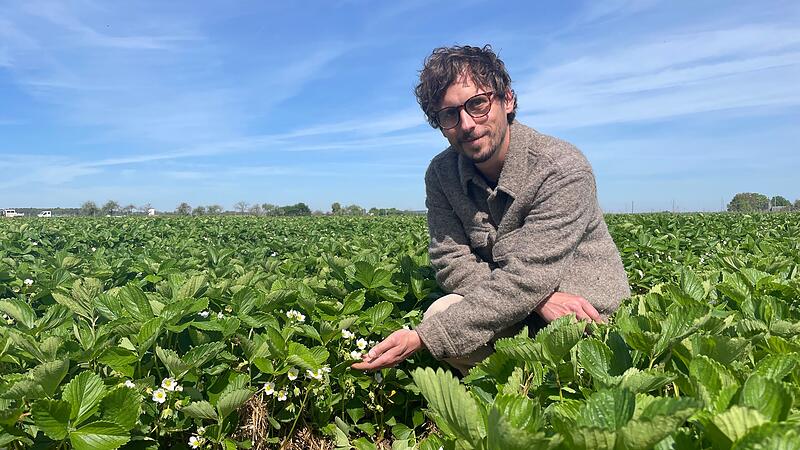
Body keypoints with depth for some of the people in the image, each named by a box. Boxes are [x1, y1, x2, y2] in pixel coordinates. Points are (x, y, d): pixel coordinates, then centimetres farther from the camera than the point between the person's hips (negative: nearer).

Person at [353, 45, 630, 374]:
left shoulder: (563, 170, -22)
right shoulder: (441, 174, -5)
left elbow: (525, 279, -27)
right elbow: (452, 262, -10)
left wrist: (422, 339, -32)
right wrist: (538, 298, -25)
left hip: (586, 319, -4)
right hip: (514, 309, 5)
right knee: (441, 313, -24)